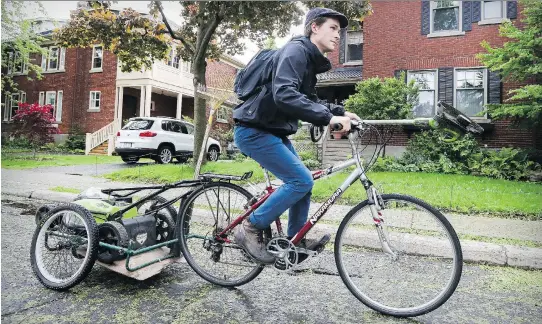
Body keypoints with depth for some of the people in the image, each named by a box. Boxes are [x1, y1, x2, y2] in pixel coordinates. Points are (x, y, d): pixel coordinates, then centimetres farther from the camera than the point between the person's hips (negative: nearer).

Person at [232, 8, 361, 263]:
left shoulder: (310, 60, 15)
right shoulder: (295, 51, -16)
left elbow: (308, 101, 22)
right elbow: (284, 95, -33)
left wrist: (340, 112, 9)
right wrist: (328, 118, -35)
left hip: (273, 131, 10)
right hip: (255, 130, -10)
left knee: (302, 181, 10)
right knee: (301, 180, -13)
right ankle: (250, 228, -1)